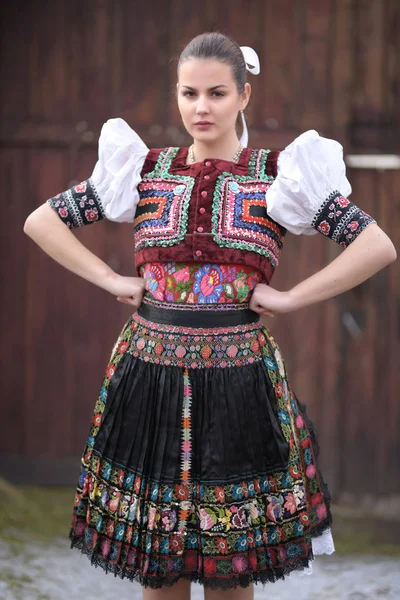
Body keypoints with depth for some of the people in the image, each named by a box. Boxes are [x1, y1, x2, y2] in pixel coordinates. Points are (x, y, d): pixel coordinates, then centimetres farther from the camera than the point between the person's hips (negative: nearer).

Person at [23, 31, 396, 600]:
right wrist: (112, 280, 1)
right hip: (149, 377, 2)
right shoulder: (145, 168, 6)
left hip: (239, 380, -2)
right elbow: (41, 221, 11)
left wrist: (290, 298, -9)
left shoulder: (277, 174, 0)